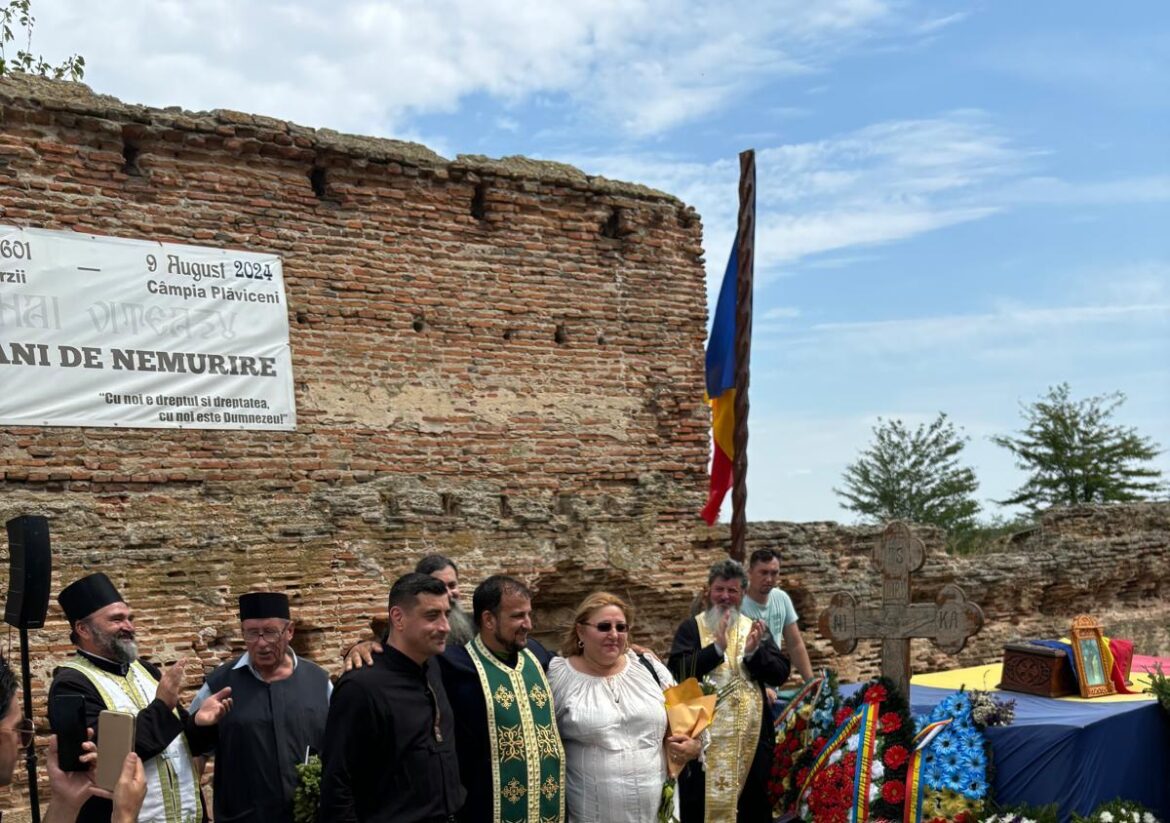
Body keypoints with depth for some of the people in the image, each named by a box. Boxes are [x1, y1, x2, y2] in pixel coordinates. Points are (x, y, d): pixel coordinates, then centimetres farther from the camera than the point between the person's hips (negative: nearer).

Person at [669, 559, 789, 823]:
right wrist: (717, 647, -23)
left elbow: (781, 674, 2)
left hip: (751, 736, 3)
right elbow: (677, 671, -13)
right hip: (705, 735, -3)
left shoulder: (755, 628, 10)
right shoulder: (691, 628, 1)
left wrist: (754, 652, -16)